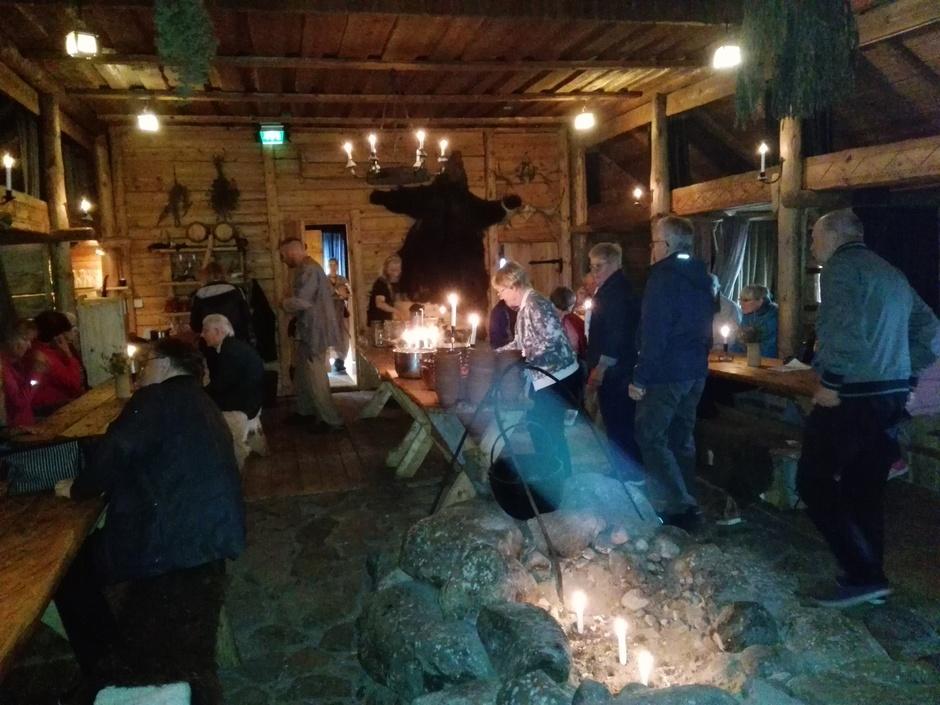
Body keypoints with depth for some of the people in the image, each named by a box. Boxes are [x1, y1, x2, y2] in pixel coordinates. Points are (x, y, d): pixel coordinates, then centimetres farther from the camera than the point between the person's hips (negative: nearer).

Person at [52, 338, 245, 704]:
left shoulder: (156, 399, -8)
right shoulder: (203, 406, 19)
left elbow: (113, 455, -18)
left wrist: (78, 488, 0)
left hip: (170, 539, -9)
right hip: (212, 534, 9)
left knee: (68, 571, 10)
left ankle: (108, 674, 17)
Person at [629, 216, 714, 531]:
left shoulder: (663, 276, -15)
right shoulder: (701, 279, 13)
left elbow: (653, 333, -20)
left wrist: (640, 378, -17)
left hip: (666, 373, -9)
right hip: (695, 371, 9)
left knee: (651, 438, -3)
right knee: (682, 437, 15)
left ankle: (678, 508, -6)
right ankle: (686, 505, 22)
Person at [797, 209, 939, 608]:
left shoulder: (841, 267, -9)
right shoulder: (891, 274, 19)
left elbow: (843, 330, -25)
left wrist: (830, 382, -17)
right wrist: (903, 376, 18)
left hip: (852, 396, -9)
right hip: (892, 396, 9)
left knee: (814, 483, 0)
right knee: (865, 486, 17)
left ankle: (862, 576, -1)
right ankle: (870, 576, 24)